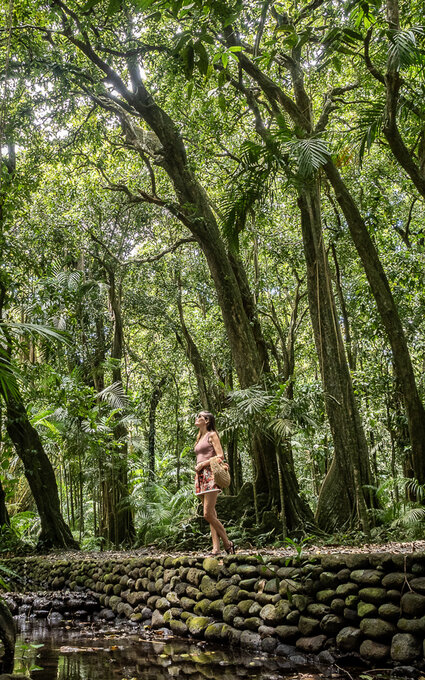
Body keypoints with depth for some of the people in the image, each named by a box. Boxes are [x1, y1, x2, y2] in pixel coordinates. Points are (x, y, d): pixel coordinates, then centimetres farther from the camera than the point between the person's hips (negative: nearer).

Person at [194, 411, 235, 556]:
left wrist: (202, 464, -11)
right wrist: (197, 471, 10)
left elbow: (220, 456, -10)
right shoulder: (199, 438, 22)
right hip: (200, 476, 8)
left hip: (210, 475, -8)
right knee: (211, 515, 3)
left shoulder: (212, 435, -1)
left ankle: (228, 543, -4)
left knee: (208, 514, -14)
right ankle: (216, 548, 1)